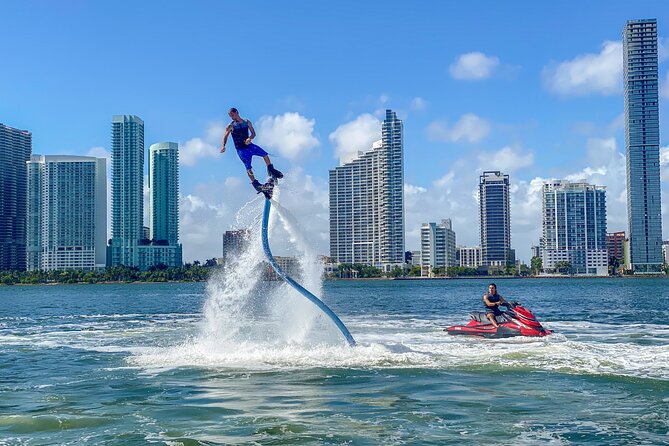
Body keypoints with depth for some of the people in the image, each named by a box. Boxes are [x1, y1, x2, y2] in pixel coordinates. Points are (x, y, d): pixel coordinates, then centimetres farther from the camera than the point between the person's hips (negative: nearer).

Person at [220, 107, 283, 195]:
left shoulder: (247, 122, 6)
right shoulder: (231, 126, -1)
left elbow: (253, 133, 4)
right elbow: (225, 137, -1)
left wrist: (250, 138, -18)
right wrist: (223, 146, -20)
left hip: (249, 145, 3)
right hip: (241, 149, -3)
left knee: (265, 155, -6)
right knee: (248, 168, -12)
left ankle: (271, 171, 15)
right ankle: (255, 184, -6)